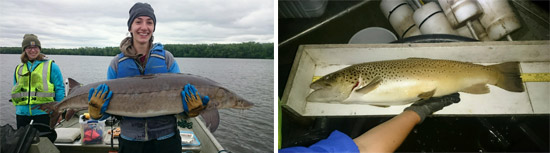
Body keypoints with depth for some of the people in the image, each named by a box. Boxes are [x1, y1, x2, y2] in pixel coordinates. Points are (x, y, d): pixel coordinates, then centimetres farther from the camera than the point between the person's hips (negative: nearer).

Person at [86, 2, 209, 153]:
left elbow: (180, 97, -1)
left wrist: (193, 108, -22)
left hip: (166, 140, 0)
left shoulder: (167, 58, -3)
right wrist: (97, 110, -17)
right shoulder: (117, 63, 0)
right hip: (130, 141, 1)